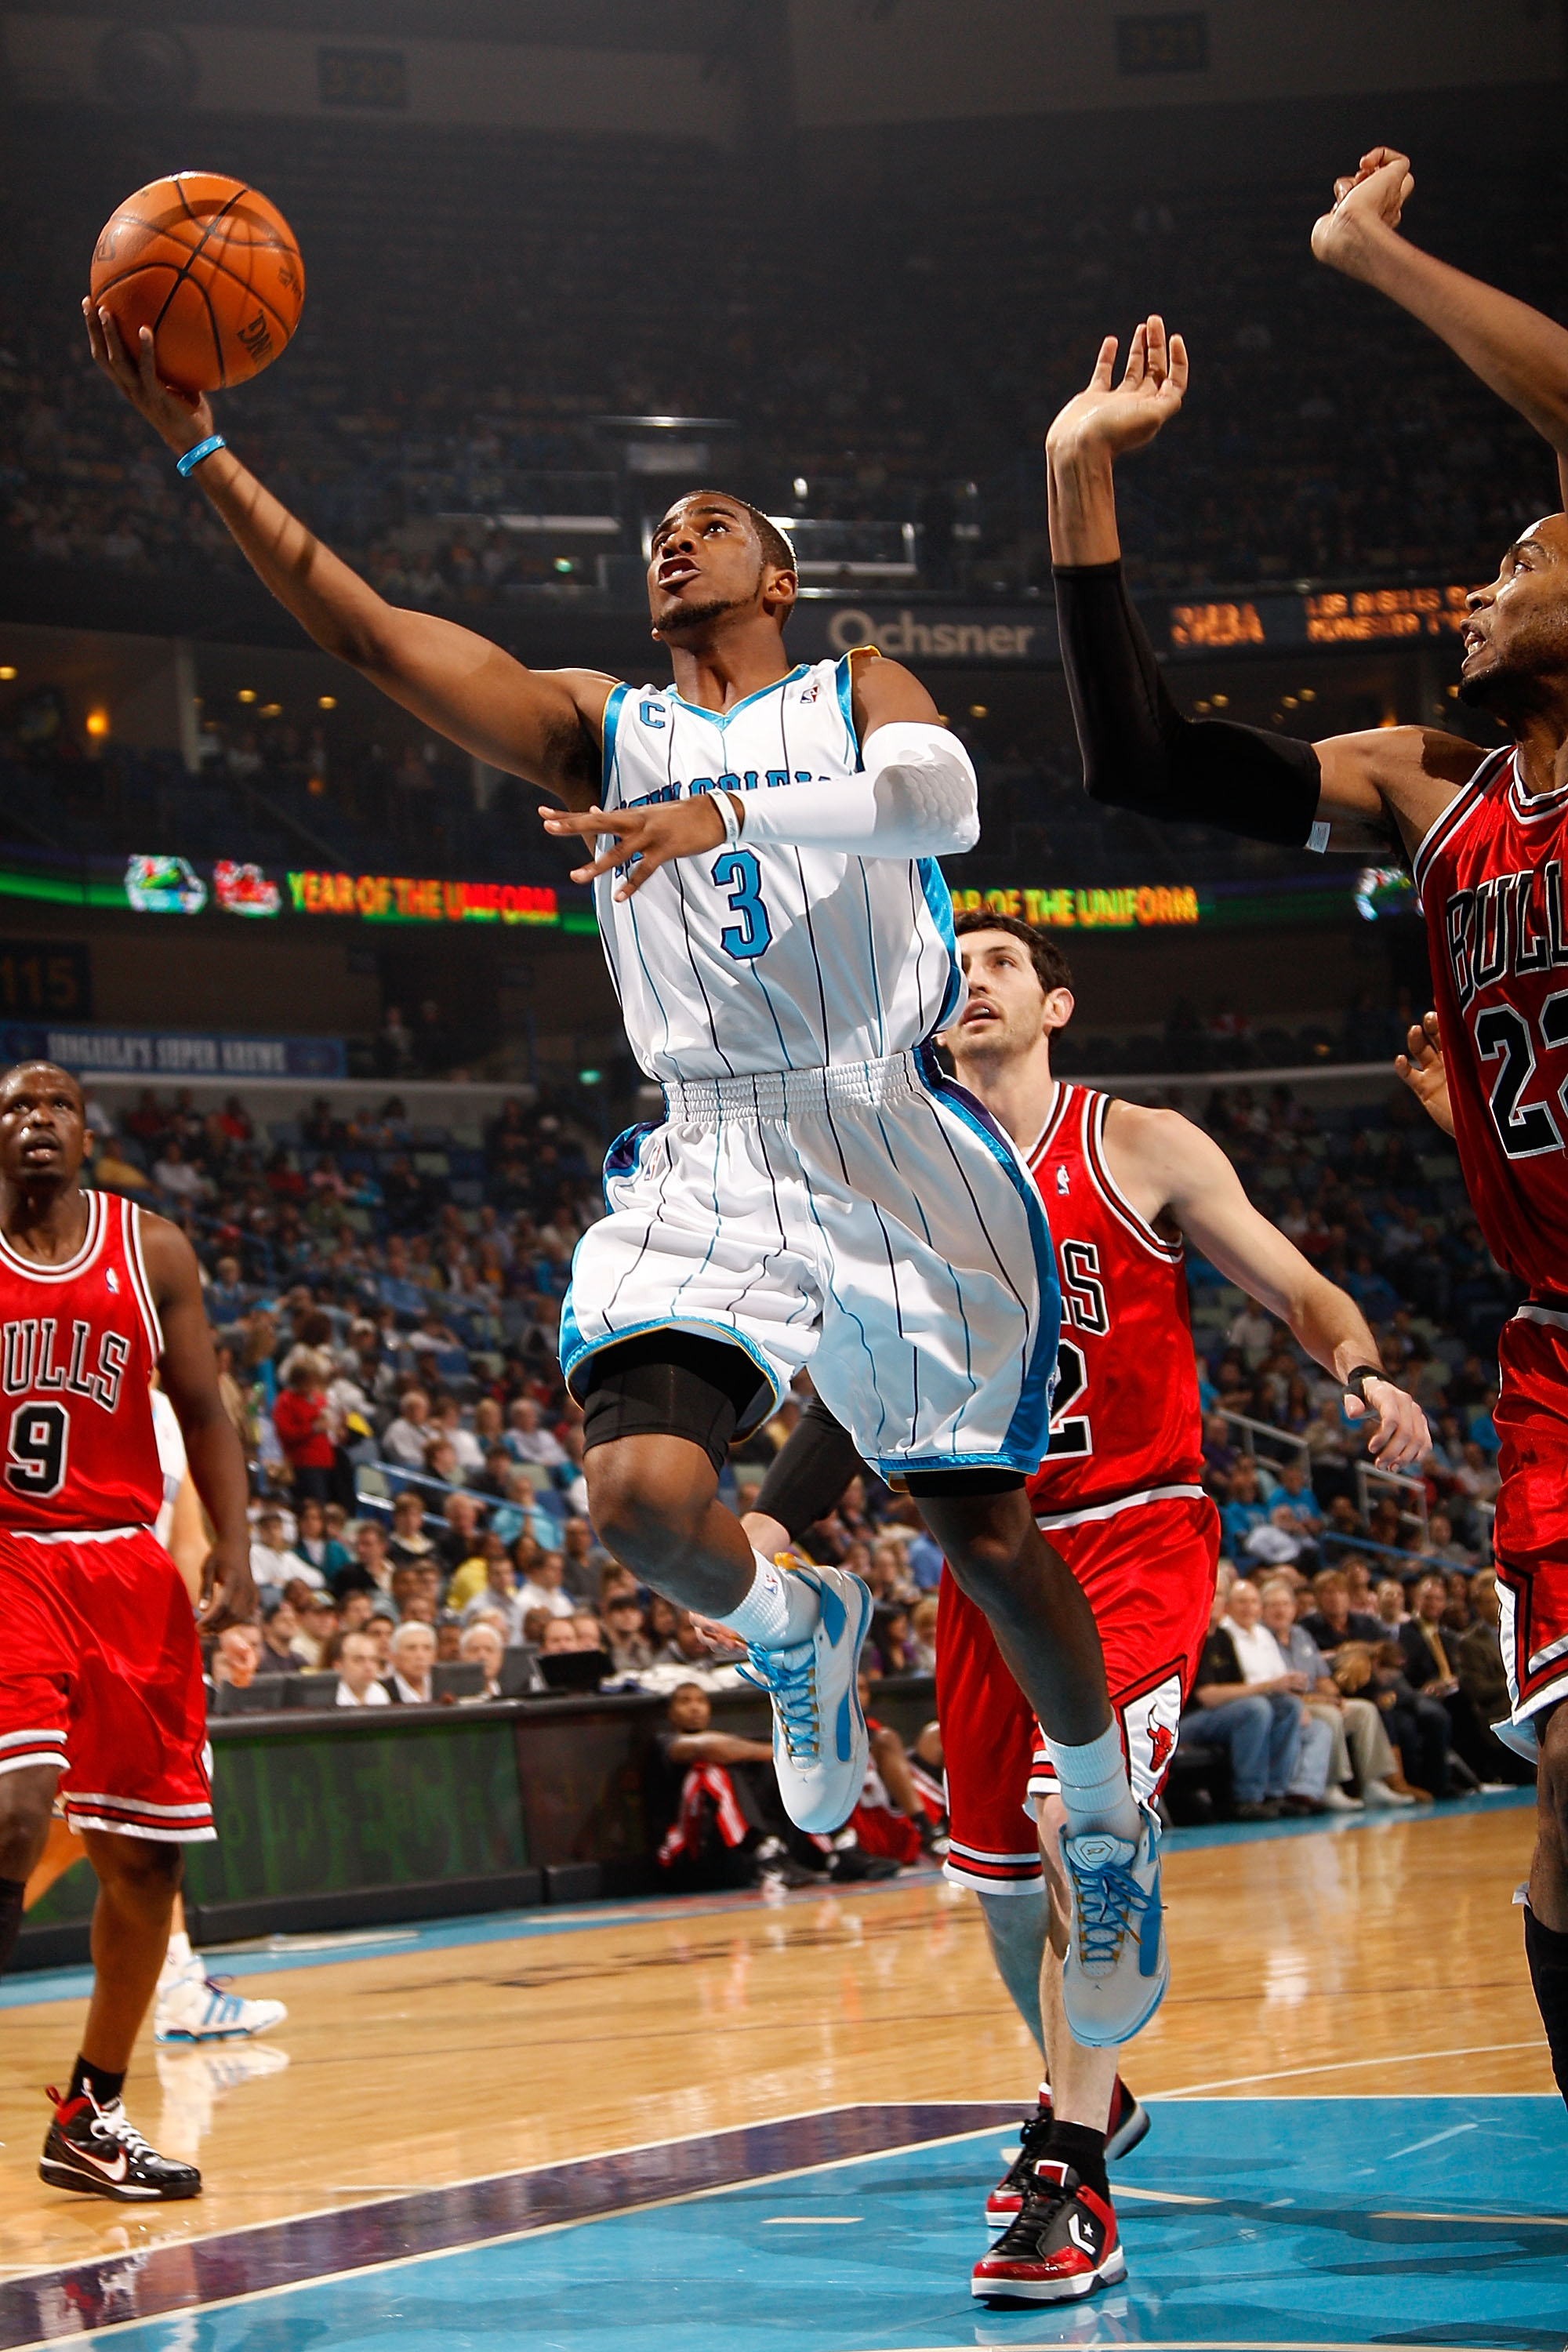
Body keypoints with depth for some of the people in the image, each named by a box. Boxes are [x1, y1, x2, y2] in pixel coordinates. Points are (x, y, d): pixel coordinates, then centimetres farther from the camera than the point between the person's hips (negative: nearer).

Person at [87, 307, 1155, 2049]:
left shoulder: (858, 694, 9)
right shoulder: (599, 728, 16)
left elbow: (940, 797, -16)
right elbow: (364, 632, 4)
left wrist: (723, 809, -31)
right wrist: (196, 449, -5)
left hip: (893, 1144, -2)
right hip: (706, 1159, 2)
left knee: (983, 1531, 1)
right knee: (641, 1496, -22)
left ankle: (1108, 1831, 26)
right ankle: (793, 1634, 13)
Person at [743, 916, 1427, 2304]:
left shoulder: (1143, 1150, -5)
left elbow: (1299, 1292, -3)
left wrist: (1361, 1372, -24)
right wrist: (771, 1523, 0)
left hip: (1137, 1536, -5)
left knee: (1079, 1817, -22)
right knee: (999, 1868, 10)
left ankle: (1075, 2186, -18)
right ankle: (1088, 2099, 38)